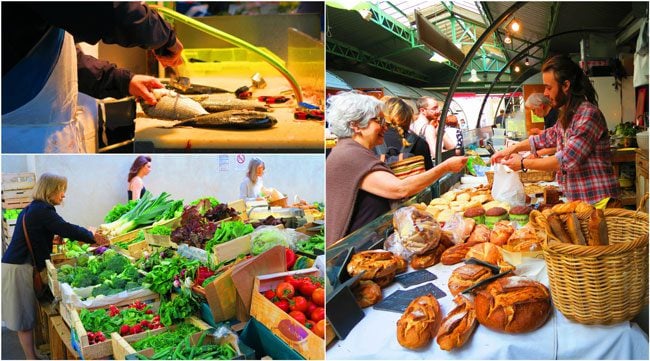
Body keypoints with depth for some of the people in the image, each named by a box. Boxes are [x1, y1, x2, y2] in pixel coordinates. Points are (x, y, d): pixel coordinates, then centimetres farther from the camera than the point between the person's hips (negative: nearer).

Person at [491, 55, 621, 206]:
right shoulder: (567, 115, 10)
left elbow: (566, 160, -24)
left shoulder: (588, 114, -19)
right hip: (577, 199, 8)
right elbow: (546, 138, 25)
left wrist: (523, 163, -15)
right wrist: (512, 149, 13)